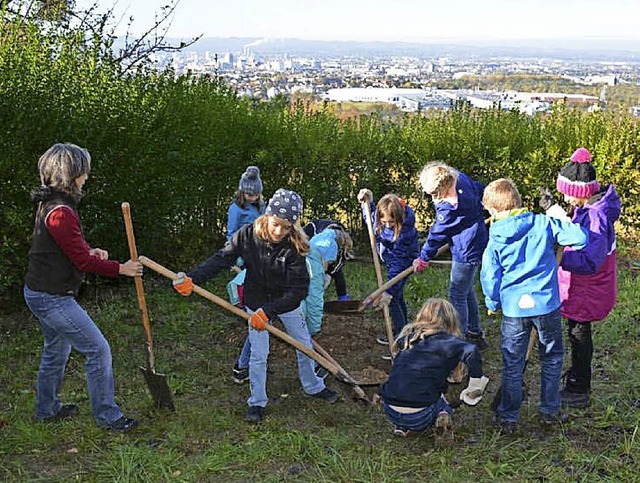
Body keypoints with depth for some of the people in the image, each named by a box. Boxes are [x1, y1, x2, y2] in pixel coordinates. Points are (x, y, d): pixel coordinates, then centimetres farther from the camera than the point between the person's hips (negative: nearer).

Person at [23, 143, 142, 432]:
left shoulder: (49, 204, 7)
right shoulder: (61, 212, -25)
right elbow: (82, 261, -22)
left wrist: (89, 251, 2)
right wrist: (120, 269, -12)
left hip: (39, 293, 11)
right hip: (53, 298, -11)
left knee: (56, 350, 25)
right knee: (98, 350, -4)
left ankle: (47, 408, 40)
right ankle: (107, 416, 6)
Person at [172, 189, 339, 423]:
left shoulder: (294, 246, -28)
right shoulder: (248, 235, -24)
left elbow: (298, 291, -29)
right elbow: (221, 259, -19)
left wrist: (268, 311, -35)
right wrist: (193, 278, -33)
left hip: (287, 302, 0)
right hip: (256, 302, 0)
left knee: (305, 346, 16)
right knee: (258, 355, 2)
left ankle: (313, 387, 42)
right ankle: (257, 402, 22)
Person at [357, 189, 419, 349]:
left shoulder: (404, 232, -39)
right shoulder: (382, 215, -21)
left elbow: (398, 264, -37)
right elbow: (371, 219, 8)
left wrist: (389, 291, -39)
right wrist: (367, 202, -10)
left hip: (403, 262, -8)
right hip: (392, 261, 8)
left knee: (393, 298, -6)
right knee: (397, 296, 20)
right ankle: (402, 331, 37)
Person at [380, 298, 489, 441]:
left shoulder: (407, 336, 11)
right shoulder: (446, 341, -5)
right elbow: (471, 352, -23)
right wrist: (473, 390, -12)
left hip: (391, 412, 5)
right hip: (418, 417, -5)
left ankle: (401, 426, 15)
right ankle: (443, 416, -2)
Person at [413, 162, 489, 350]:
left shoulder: (449, 207, -30)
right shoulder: (460, 177, -6)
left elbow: (438, 234, -17)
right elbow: (480, 189, 14)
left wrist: (423, 259, -3)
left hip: (467, 252, -10)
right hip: (476, 244, 11)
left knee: (457, 296, -1)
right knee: (468, 291, 22)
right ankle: (475, 333, 36)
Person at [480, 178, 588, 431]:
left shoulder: (495, 240, -4)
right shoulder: (543, 224, -5)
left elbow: (490, 277, -2)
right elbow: (581, 237, -8)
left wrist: (493, 303, 15)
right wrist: (564, 224, 13)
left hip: (513, 308, 0)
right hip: (547, 305, 0)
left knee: (512, 365, 11)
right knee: (552, 358, 19)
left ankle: (508, 417, 20)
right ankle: (550, 411, 27)